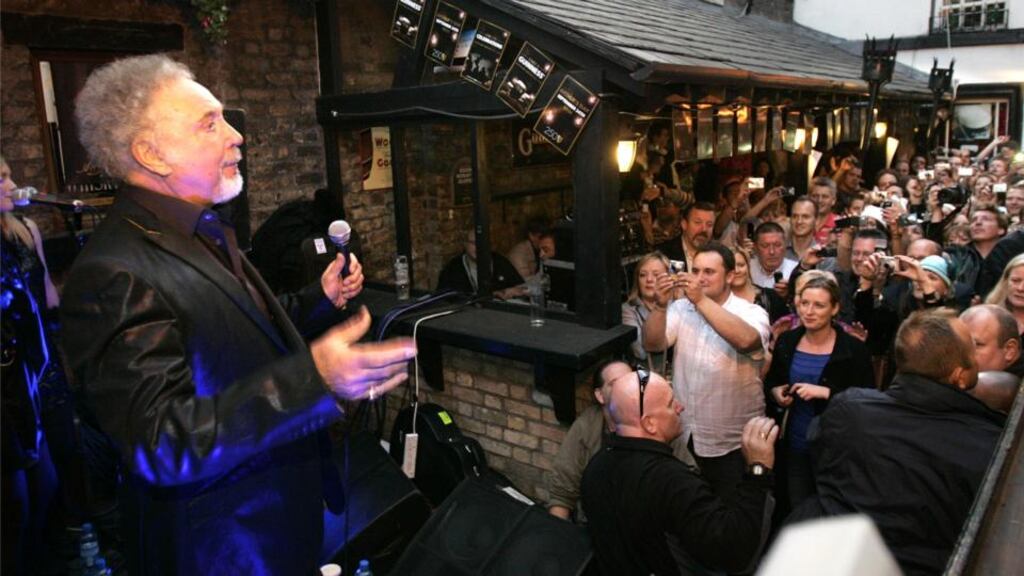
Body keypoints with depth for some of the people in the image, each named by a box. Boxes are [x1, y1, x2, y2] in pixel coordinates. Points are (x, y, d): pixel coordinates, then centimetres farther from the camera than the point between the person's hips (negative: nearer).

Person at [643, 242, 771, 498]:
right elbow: (652, 344, -9)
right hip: (683, 436, 4)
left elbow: (746, 340, -32)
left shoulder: (751, 312, -10)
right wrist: (661, 305, -24)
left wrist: (701, 300, -34)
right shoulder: (681, 308, 2)